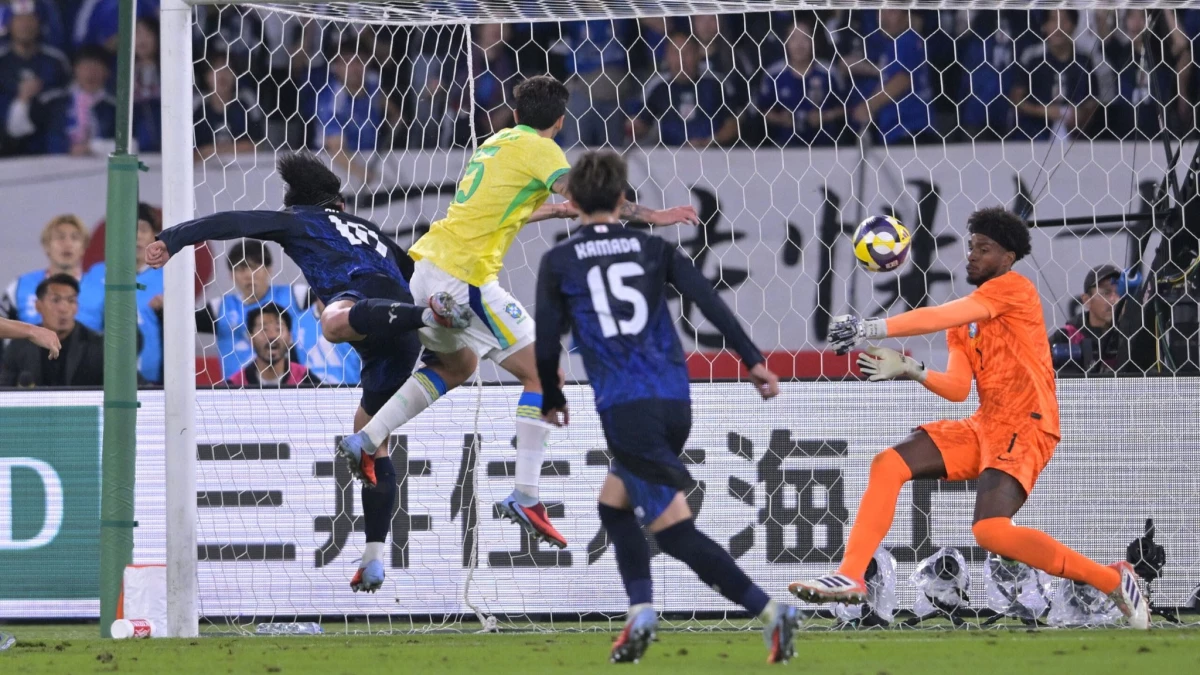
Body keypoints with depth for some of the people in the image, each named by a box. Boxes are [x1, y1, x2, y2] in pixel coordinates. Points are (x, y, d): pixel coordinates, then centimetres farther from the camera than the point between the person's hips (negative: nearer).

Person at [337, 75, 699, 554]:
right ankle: (525, 497, -12)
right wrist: (650, 216, -15)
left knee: (459, 366, 31)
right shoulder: (538, 150, -4)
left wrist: (553, 209, 46)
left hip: (424, 264, 9)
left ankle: (367, 441, 22)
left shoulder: (497, 143, 21)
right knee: (540, 374, -3)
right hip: (463, 277, -9)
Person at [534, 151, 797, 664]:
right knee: (615, 502, 25)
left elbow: (547, 343, 5)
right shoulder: (653, 249, 11)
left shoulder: (558, 263, 4)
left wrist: (552, 402, 22)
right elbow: (710, 302, -1)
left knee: (676, 531, -6)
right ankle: (640, 611, 12)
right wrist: (753, 362, -2)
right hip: (674, 404, 5)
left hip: (625, 408, -5)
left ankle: (769, 611, -20)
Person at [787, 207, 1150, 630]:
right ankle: (850, 576, -3)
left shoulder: (1014, 289, -7)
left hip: (1025, 428, -9)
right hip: (982, 428, 9)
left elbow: (938, 318, -17)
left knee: (990, 530, -27)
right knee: (887, 466, -3)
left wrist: (871, 328, -20)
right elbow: (957, 389, 10)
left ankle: (1112, 580, -14)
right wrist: (910, 371, -6)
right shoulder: (964, 323, 18)